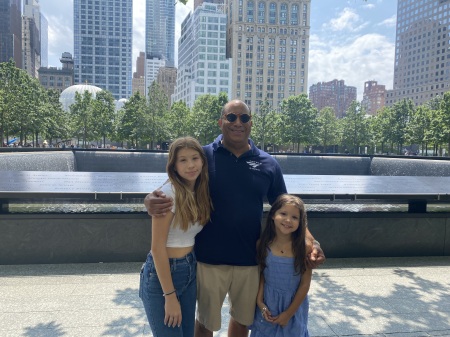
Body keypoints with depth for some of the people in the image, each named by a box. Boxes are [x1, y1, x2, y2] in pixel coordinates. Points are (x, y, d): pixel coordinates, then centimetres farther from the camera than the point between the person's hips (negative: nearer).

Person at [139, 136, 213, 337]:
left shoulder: (201, 192, 3)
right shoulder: (169, 193, -19)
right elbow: (157, 248, -19)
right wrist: (170, 296, -17)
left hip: (190, 271, 7)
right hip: (162, 274, -7)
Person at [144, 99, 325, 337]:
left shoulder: (268, 164, -2)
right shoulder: (202, 156, -7)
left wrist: (310, 241, -9)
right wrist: (151, 200, -28)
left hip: (250, 260, 2)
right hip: (209, 259, -2)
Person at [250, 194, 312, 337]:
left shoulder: (304, 248, -17)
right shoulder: (263, 244, -11)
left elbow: (305, 284, -12)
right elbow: (260, 275, -1)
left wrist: (289, 313, -9)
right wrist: (260, 302, -8)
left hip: (294, 304, -1)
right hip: (268, 304, 2)